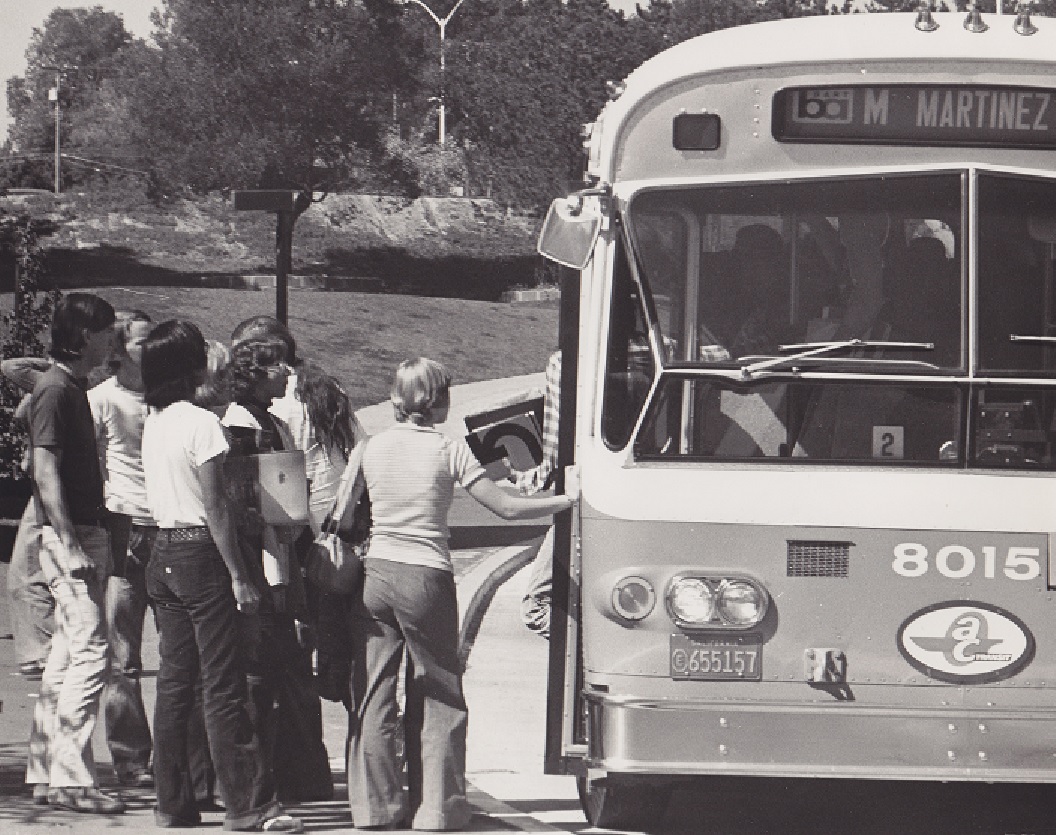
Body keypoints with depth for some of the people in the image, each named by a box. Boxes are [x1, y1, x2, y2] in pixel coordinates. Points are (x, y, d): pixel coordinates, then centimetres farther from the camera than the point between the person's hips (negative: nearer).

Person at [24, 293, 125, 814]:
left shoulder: (73, 389, 17)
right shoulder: (56, 390, -12)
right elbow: (45, 472, -18)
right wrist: (71, 545, -23)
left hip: (84, 535, 10)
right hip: (68, 537, -10)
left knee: (67, 655, 11)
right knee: (90, 652, -14)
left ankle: (47, 773, 14)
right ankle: (71, 777, -15)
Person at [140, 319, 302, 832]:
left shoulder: (151, 423, 9)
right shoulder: (201, 423, -13)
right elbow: (215, 508, -15)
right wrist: (239, 577, -13)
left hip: (163, 554, 8)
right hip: (200, 554, -8)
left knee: (174, 683, 10)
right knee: (223, 686, -6)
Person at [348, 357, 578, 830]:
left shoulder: (375, 447, 5)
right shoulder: (448, 451, -5)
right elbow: (506, 508, -5)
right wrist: (567, 499, 6)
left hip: (376, 575, 3)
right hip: (426, 578, -3)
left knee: (374, 696, 6)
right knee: (438, 697, 6)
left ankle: (376, 804, 6)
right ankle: (435, 807, 4)